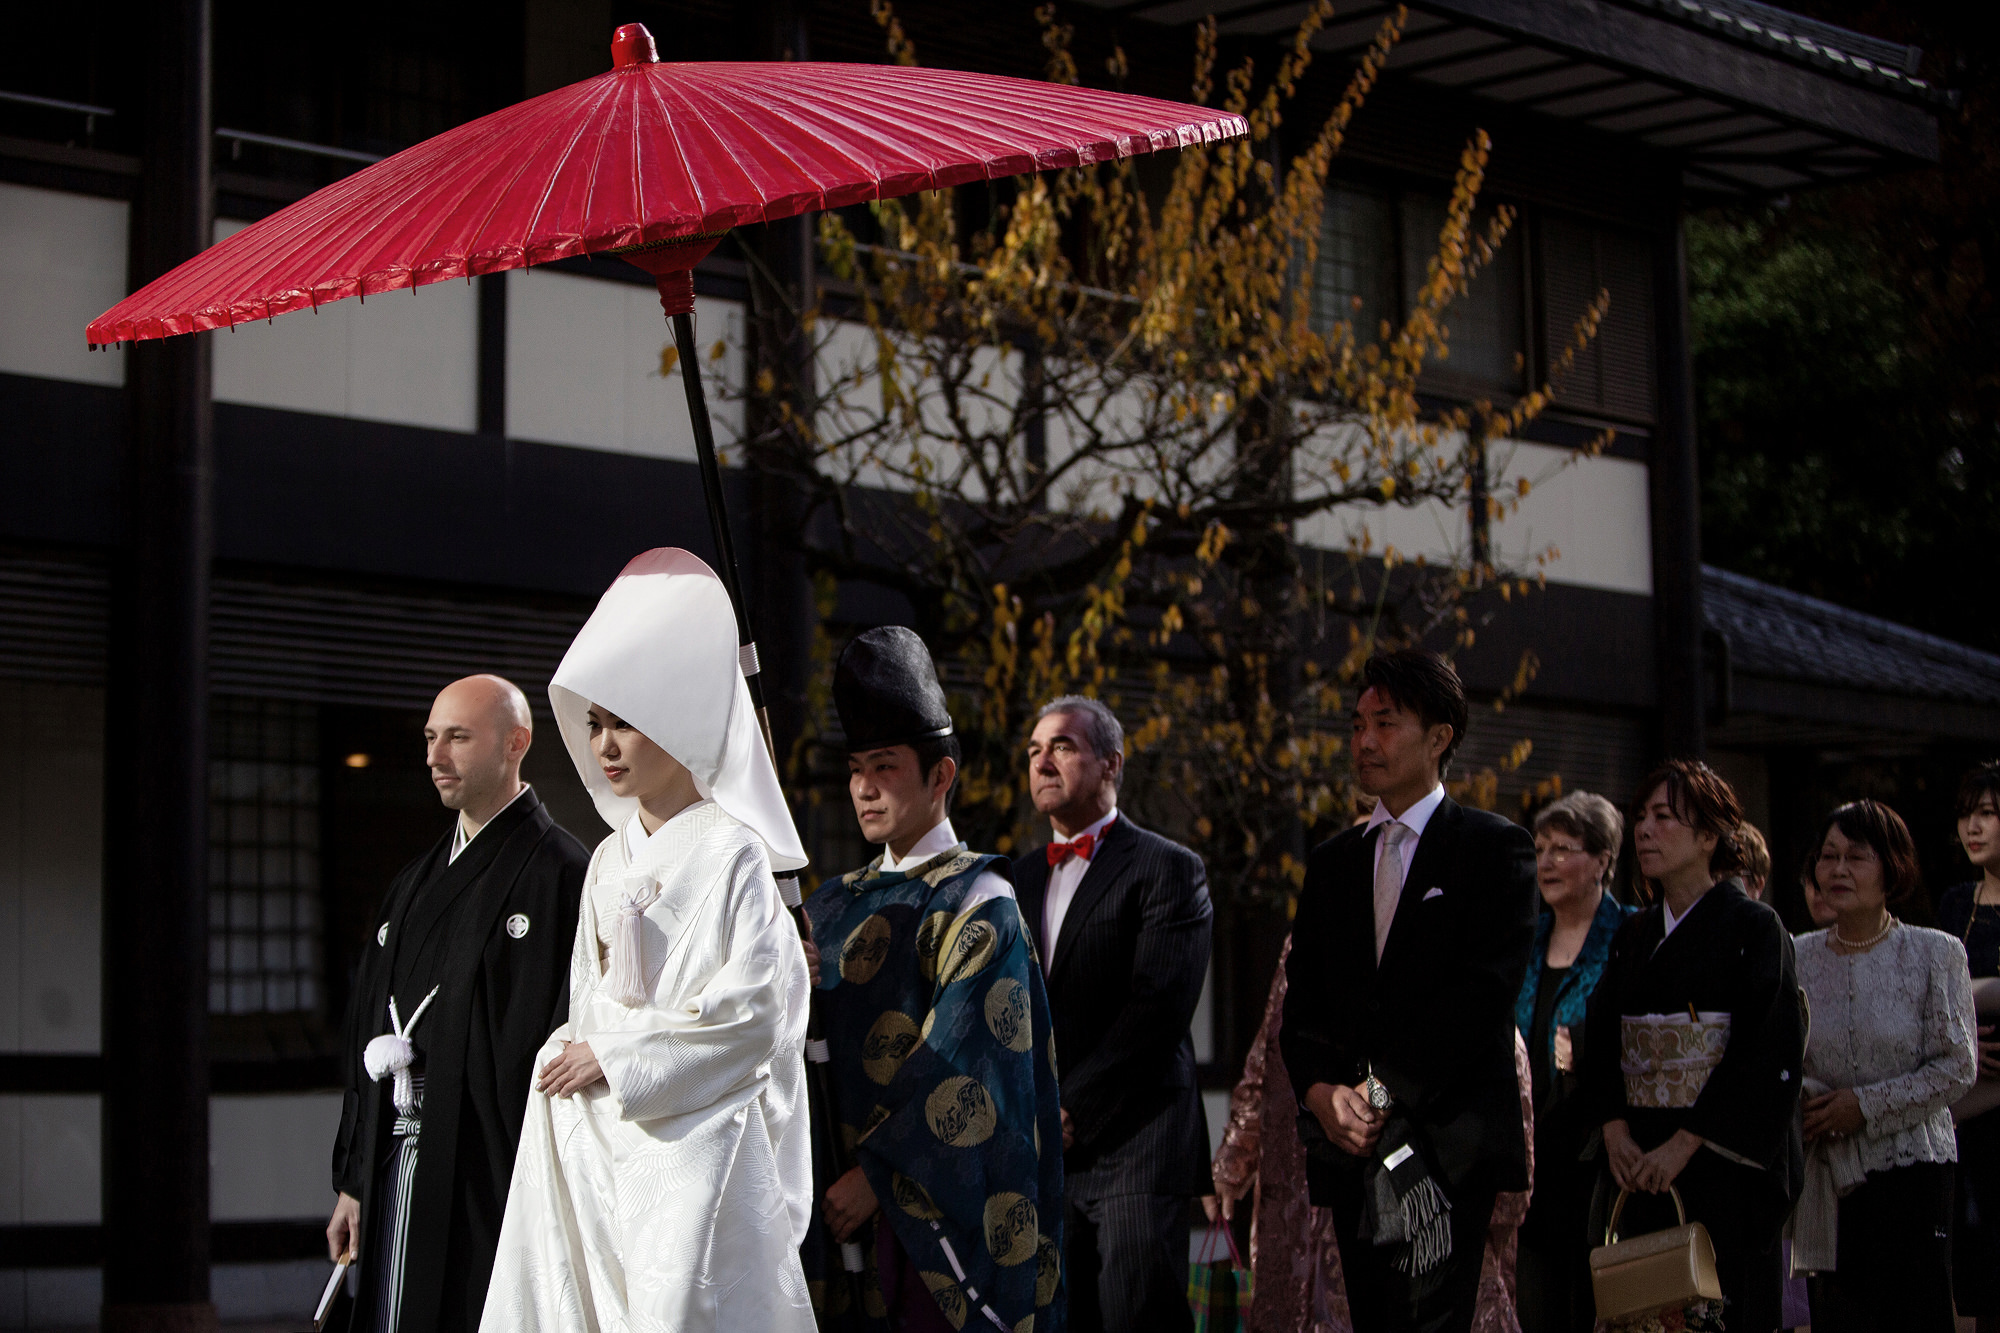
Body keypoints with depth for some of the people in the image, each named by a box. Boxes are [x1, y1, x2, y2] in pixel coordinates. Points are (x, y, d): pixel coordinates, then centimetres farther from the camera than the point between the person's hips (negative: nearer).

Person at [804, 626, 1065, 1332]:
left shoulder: (976, 902, -7)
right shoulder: (836, 903, 14)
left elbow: (957, 1063, -14)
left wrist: (877, 1174, -17)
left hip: (931, 1200, -6)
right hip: (840, 1197, 6)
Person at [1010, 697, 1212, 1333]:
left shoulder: (1169, 869, -2)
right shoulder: (1020, 878, 19)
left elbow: (1159, 1006, -11)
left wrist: (1073, 1109, -13)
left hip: (1134, 1144, -6)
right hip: (1043, 1151, 6)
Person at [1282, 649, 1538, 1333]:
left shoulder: (1495, 848, 1)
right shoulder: (1332, 863, 19)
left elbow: (1484, 993, -10)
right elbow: (1301, 1004, 14)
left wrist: (1383, 1092, -14)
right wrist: (1321, 1092, -6)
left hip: (1446, 1148, -5)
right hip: (1350, 1149, 6)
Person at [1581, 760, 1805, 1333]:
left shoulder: (1754, 928, -5)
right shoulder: (1634, 936, 14)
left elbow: (1765, 1052, -13)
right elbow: (1601, 1039, 10)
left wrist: (1685, 1144, -17)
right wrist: (1616, 1130, -7)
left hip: (1726, 1162, -5)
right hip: (1643, 1164, 5)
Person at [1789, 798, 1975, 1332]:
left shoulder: (1935, 954, -2)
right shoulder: (1799, 958, 7)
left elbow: (1956, 1068, -5)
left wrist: (1867, 1105, -12)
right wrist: (1797, 1097, -9)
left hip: (1911, 1168, -3)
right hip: (1828, 1173, 3)